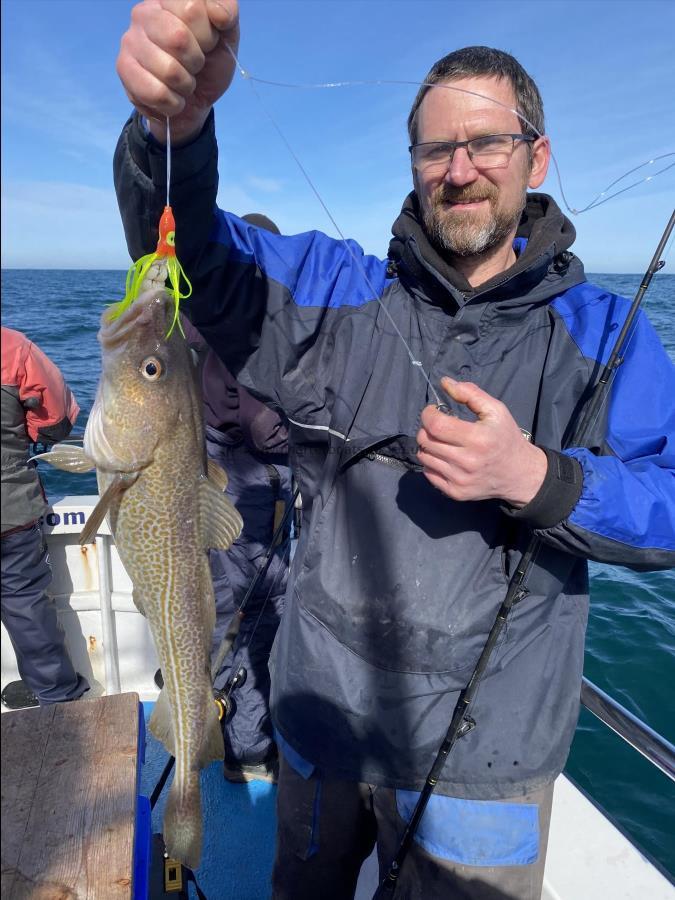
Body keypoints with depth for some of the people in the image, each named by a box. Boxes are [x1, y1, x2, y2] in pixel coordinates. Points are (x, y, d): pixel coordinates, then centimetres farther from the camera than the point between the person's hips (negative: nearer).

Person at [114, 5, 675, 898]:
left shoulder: (599, 331, -4)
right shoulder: (337, 290, -1)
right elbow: (193, 247, -14)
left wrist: (532, 476, -28)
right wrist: (176, 122, -35)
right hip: (319, 716, 3)